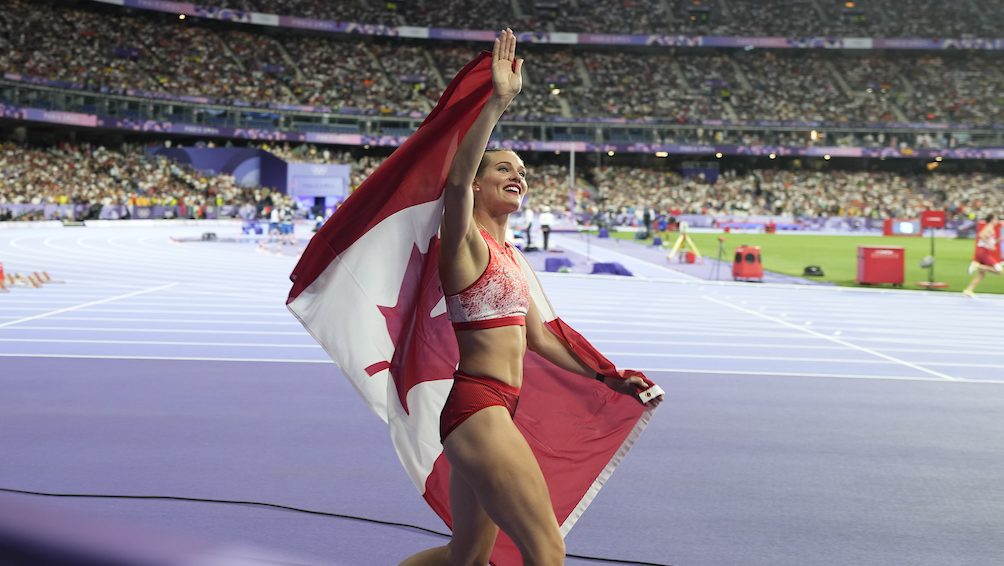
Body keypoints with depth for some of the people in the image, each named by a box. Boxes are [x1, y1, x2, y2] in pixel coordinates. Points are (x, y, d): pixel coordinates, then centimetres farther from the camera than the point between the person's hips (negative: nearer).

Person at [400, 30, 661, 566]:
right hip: (478, 407, -10)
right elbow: (456, 178, -29)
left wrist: (608, 380, 21)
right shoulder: (467, 243, -8)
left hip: (493, 412, 10)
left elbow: (539, 336, 22)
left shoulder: (508, 254, 18)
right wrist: (497, 102, -35)